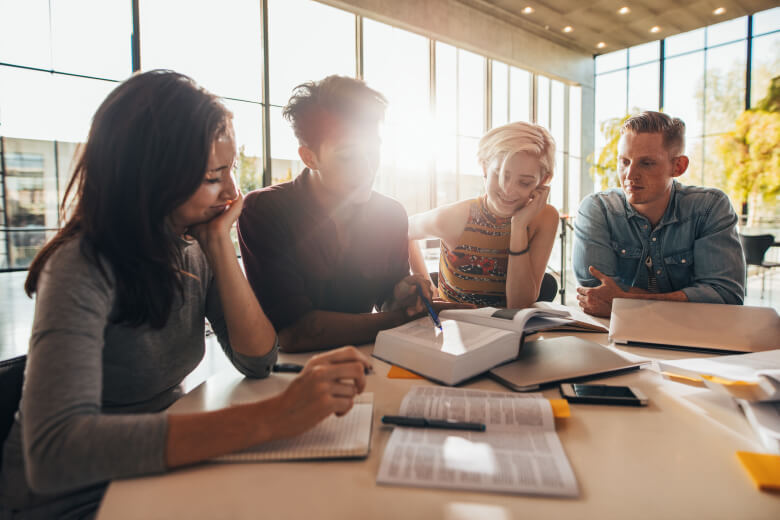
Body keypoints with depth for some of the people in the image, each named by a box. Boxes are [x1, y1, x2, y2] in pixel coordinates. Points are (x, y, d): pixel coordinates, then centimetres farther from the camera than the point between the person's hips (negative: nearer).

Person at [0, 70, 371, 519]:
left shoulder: (194, 251, -5)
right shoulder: (83, 268, -22)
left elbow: (258, 360, -10)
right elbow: (53, 450, -34)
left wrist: (220, 242, -18)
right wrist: (269, 418, -42)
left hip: (161, 463, 5)